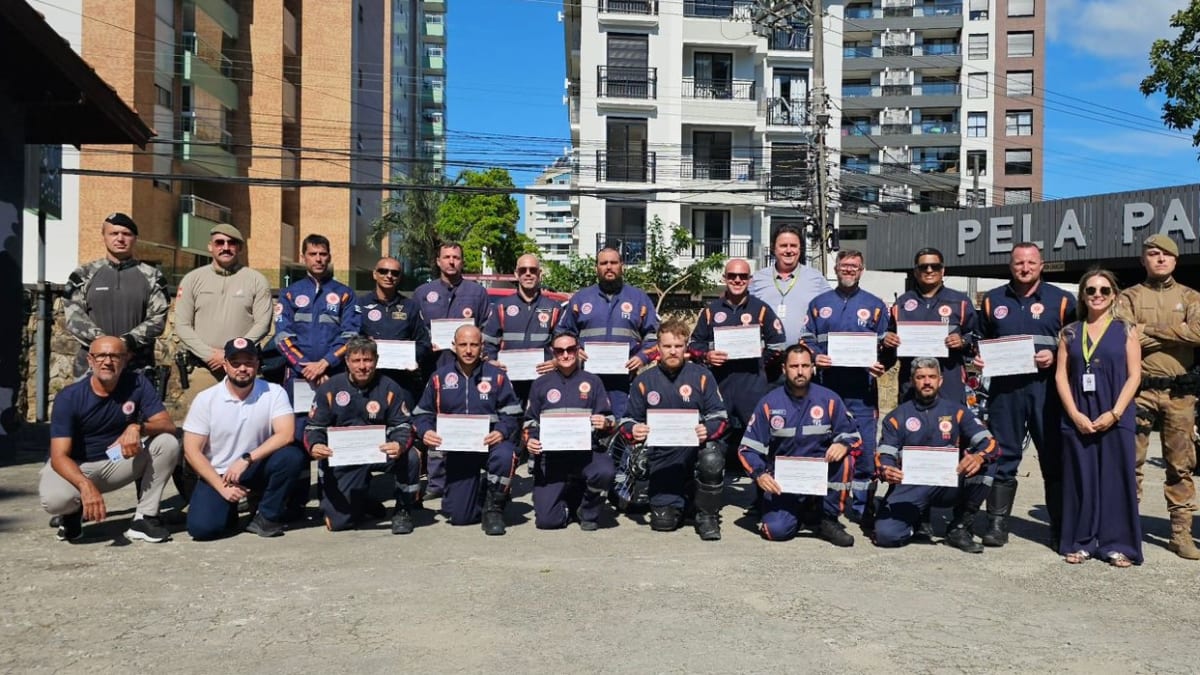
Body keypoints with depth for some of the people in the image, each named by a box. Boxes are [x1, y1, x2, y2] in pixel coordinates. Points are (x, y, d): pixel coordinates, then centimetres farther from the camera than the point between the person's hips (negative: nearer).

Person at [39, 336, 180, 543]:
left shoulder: (137, 384, -12)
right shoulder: (69, 397, -18)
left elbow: (168, 425, -16)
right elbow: (59, 456, -24)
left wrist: (138, 427, -39)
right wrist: (86, 485, -44)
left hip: (119, 461, 3)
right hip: (76, 467, -2)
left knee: (168, 443, -23)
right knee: (54, 499, -35)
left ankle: (144, 518, -13)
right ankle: (74, 512, 5)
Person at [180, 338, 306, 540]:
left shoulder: (274, 393, -8)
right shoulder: (205, 399, -8)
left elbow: (286, 434, -20)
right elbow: (192, 450, -8)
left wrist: (246, 460, -28)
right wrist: (222, 488, -16)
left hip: (256, 470, 0)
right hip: (218, 475, 0)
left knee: (292, 455, -29)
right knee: (201, 527, -24)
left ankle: (267, 516, -7)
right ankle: (228, 508, 14)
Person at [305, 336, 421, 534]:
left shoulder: (389, 389, -2)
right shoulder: (329, 389, -1)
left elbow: (402, 426, -7)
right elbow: (314, 427, 0)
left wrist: (399, 444, -32)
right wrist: (314, 445, -24)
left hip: (379, 452, 0)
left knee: (410, 457, -31)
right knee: (338, 522, -10)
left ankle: (403, 510, -4)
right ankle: (364, 505, 28)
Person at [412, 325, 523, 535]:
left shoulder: (496, 376, 1)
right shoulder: (439, 378, 5)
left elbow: (512, 414, -1)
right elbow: (421, 414, 9)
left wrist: (502, 432, -21)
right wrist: (425, 432, -12)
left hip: (490, 443, -1)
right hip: (457, 451, 1)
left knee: (505, 456, -39)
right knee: (459, 516, -4)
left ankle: (494, 507, -11)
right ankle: (476, 490, 33)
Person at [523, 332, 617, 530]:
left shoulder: (592, 381, 11)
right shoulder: (540, 384, 14)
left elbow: (609, 420, 9)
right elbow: (530, 421, 18)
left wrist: (605, 424, -14)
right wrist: (529, 439, -3)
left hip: (586, 451, 0)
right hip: (550, 455, 1)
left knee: (605, 472, -36)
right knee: (546, 520, -13)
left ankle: (588, 513, -3)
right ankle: (570, 502, 25)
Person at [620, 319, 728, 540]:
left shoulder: (701, 376, 2)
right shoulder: (644, 381, 5)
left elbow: (720, 416, -1)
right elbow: (628, 421, 7)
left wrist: (708, 430, -23)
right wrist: (633, 431, -17)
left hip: (697, 446, -1)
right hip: (662, 457, 1)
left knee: (712, 459, -36)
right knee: (662, 522, -8)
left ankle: (707, 516, -8)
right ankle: (682, 499, 30)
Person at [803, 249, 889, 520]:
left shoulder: (875, 306, 11)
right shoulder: (819, 304, 13)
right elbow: (807, 341, 10)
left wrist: (881, 366, -12)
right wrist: (814, 358, -10)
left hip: (862, 389, -1)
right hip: (826, 386, 1)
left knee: (865, 448, -3)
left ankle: (861, 506, 8)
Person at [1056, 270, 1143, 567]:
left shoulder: (1125, 331, 5)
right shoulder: (1070, 333, 9)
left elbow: (1134, 376, -1)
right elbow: (1061, 376, 4)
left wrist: (1114, 413, -12)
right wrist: (1075, 414, -8)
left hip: (1115, 419, -1)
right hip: (1078, 419, 1)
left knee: (1116, 480, 1)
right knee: (1080, 480, 5)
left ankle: (1117, 545, 11)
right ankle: (1080, 542, 13)